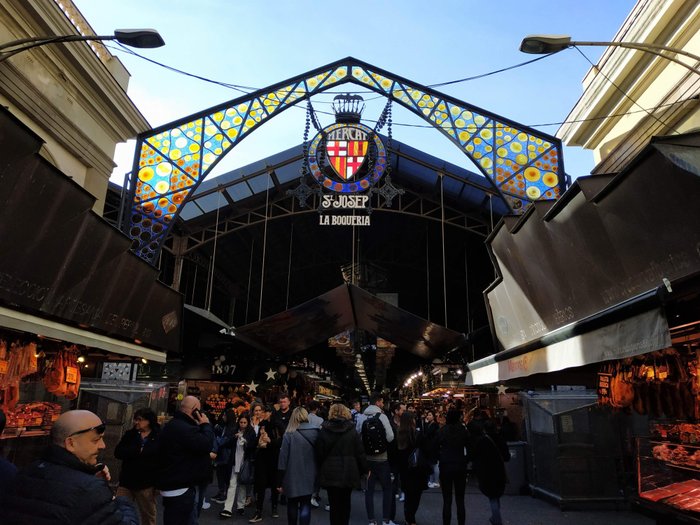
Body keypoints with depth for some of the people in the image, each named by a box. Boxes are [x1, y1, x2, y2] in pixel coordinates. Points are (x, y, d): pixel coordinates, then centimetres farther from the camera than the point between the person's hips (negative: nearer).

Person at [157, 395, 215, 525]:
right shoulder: (182, 428, -23)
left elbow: (197, 446, 17)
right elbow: (206, 444, -27)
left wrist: (201, 426, 6)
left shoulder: (176, 425, 14)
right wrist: (205, 424, -13)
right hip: (180, 489, -11)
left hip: (181, 486, 11)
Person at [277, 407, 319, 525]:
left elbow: (283, 459, -10)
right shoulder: (316, 433, -2)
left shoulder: (290, 435, -10)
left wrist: (280, 482, -4)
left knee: (292, 504, 18)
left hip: (293, 477, -2)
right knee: (306, 505, 9)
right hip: (309, 476, 2)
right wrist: (317, 474, 14)